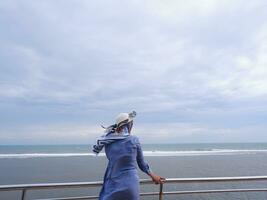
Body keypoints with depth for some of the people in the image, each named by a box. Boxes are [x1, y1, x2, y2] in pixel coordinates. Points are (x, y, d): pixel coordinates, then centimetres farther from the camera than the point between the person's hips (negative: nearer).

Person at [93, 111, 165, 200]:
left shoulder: (107, 142, -4)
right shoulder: (134, 140, -10)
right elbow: (141, 163, 2)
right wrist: (153, 175, 17)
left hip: (112, 186, 2)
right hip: (130, 185, -1)